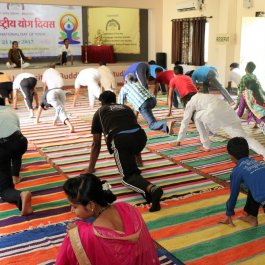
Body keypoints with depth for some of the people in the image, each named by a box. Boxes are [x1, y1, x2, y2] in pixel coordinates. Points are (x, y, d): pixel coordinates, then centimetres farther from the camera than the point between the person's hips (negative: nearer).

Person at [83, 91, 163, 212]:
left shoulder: (99, 113, 28)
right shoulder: (126, 108, 37)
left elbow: (96, 144, 29)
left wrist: (91, 168, 40)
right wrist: (138, 158, 60)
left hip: (120, 139, -4)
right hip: (140, 136, 4)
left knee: (129, 176, -4)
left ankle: (151, 188, -32)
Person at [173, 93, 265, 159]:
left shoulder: (191, 103, 23)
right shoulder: (203, 98, 43)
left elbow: (185, 122, 25)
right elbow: (206, 120, 52)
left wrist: (179, 140, 34)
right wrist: (204, 137, 62)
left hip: (216, 113, -6)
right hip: (228, 113, 6)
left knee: (196, 117, 23)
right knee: (244, 137, -3)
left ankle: (206, 146, 21)